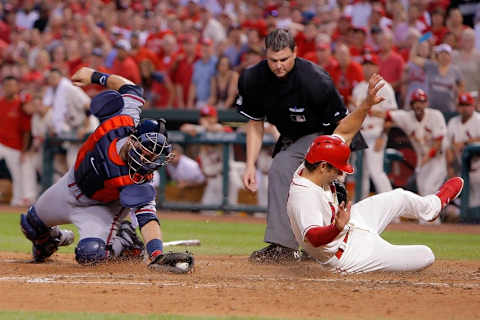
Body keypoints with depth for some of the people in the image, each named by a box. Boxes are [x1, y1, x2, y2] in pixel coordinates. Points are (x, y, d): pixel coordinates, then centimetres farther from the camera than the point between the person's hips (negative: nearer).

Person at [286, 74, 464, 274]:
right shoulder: (304, 197, -37)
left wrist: (367, 105, -13)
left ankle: (433, 204, 58)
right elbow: (311, 237, -52)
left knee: (399, 198, 25)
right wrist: (337, 229, -71)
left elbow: (344, 133, -3)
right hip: (348, 255, -10)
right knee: (425, 256, -1)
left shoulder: (306, 170, -10)